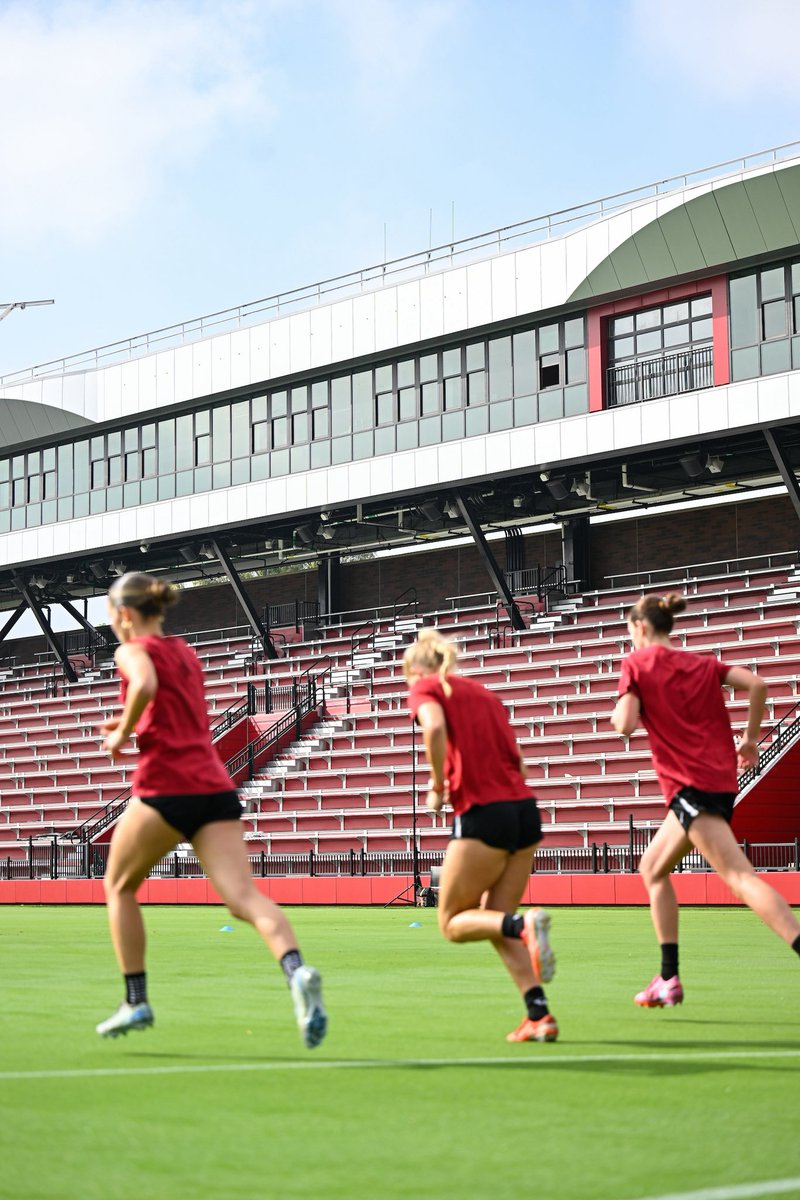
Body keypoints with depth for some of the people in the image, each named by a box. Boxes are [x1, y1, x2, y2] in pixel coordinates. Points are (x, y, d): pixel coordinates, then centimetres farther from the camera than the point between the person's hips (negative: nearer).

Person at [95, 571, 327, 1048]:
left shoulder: (133, 650, 2)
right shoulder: (186, 653, 24)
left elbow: (145, 685, -21)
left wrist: (123, 733, -7)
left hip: (166, 785, -6)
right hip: (214, 785, 6)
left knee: (119, 886, 18)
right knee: (243, 895, -10)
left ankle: (136, 1000, 16)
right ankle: (297, 970, -36)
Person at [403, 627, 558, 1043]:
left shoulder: (427, 687, 4)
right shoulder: (483, 693, 23)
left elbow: (435, 727, -19)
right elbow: (516, 760, 16)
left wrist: (438, 786, -8)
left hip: (482, 813, -7)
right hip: (524, 809, 7)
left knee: (453, 923, 6)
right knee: (495, 922, 13)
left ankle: (525, 924, -22)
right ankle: (539, 1015, 0)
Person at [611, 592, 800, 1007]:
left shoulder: (637, 663, 1)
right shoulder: (704, 663, 16)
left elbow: (625, 724, -10)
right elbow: (756, 684, 1)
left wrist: (617, 713, 12)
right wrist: (750, 738, 8)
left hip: (689, 783, -8)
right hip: (722, 777, 8)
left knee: (740, 876, -17)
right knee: (653, 868, 20)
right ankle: (669, 979, 17)